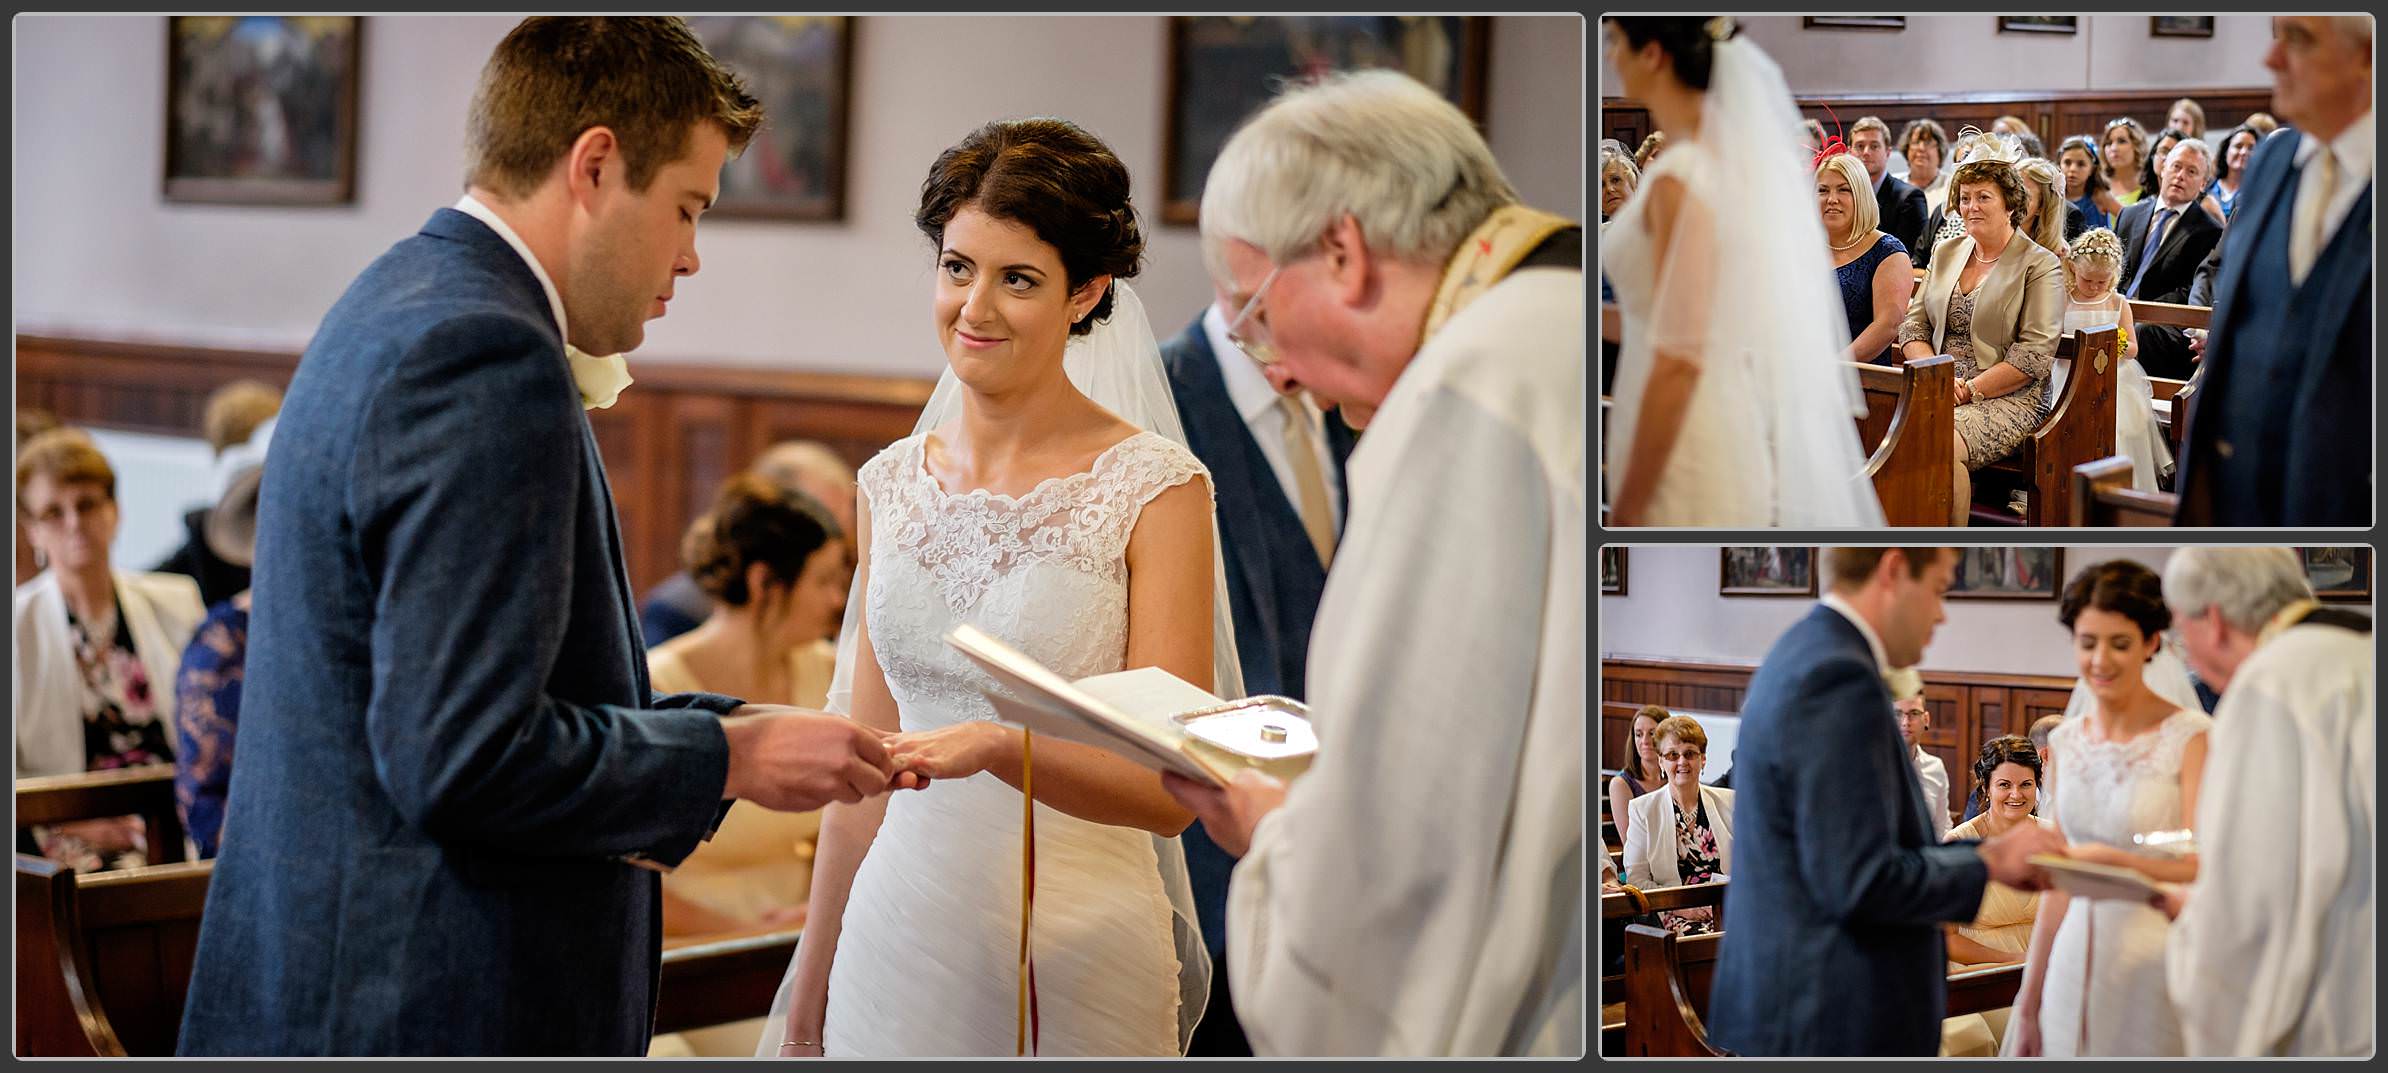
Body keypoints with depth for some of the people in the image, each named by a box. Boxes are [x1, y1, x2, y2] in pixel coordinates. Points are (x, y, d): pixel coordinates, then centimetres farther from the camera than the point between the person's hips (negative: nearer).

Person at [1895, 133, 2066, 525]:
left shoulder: (2040, 265, 0)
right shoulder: (1947, 253, 19)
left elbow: (2034, 354, -8)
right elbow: (1913, 324, 14)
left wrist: (1969, 389, -14)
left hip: (2007, 400, -5)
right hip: (1937, 391, 5)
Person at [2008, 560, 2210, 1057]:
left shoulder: (2190, 737, -8)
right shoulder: (2069, 741, 9)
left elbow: (2203, 869, -15)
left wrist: (2110, 859, -31)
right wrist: (2030, 1000, 14)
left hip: (2156, 970, -5)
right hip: (2075, 970, 5)